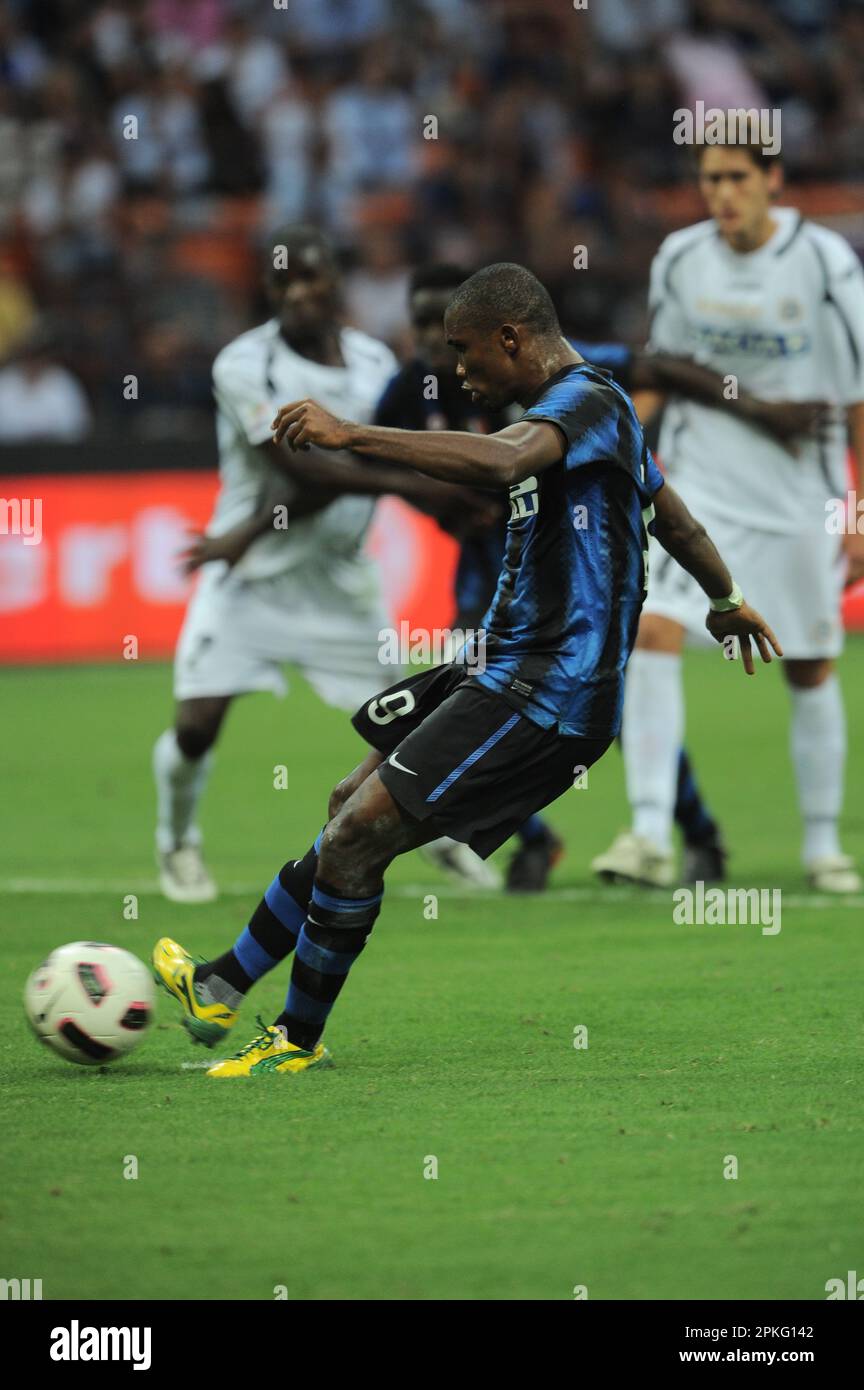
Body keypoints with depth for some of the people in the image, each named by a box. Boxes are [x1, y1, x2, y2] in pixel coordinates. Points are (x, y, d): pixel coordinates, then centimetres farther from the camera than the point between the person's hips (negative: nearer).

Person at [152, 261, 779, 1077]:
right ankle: (223, 989, 19)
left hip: (548, 696, -11)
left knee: (356, 837, -12)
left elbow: (500, 462, -38)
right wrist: (724, 600, 55)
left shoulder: (588, 400, -14)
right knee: (353, 807, 12)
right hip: (508, 674, 11)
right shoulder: (580, 412, 19)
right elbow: (668, 511, 37)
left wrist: (351, 435, -41)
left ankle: (299, 1040, 0)